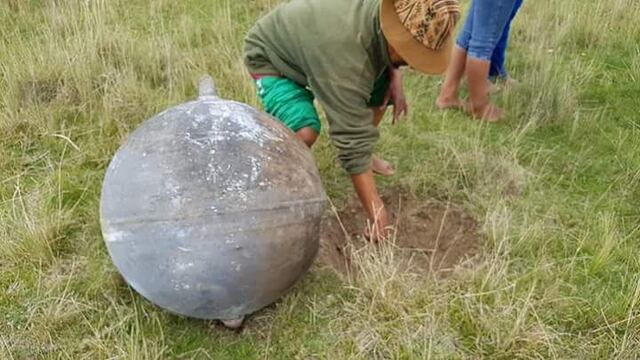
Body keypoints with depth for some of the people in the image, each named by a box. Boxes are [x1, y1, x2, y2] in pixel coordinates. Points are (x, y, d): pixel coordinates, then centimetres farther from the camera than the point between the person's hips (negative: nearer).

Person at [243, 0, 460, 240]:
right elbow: (353, 138, -41)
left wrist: (394, 76, -14)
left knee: (380, 90, 2)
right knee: (305, 131, -30)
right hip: (270, 57, -7)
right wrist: (377, 213, -38)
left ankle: (366, 157, 25)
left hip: (314, 43, 8)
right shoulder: (345, 52, -43)